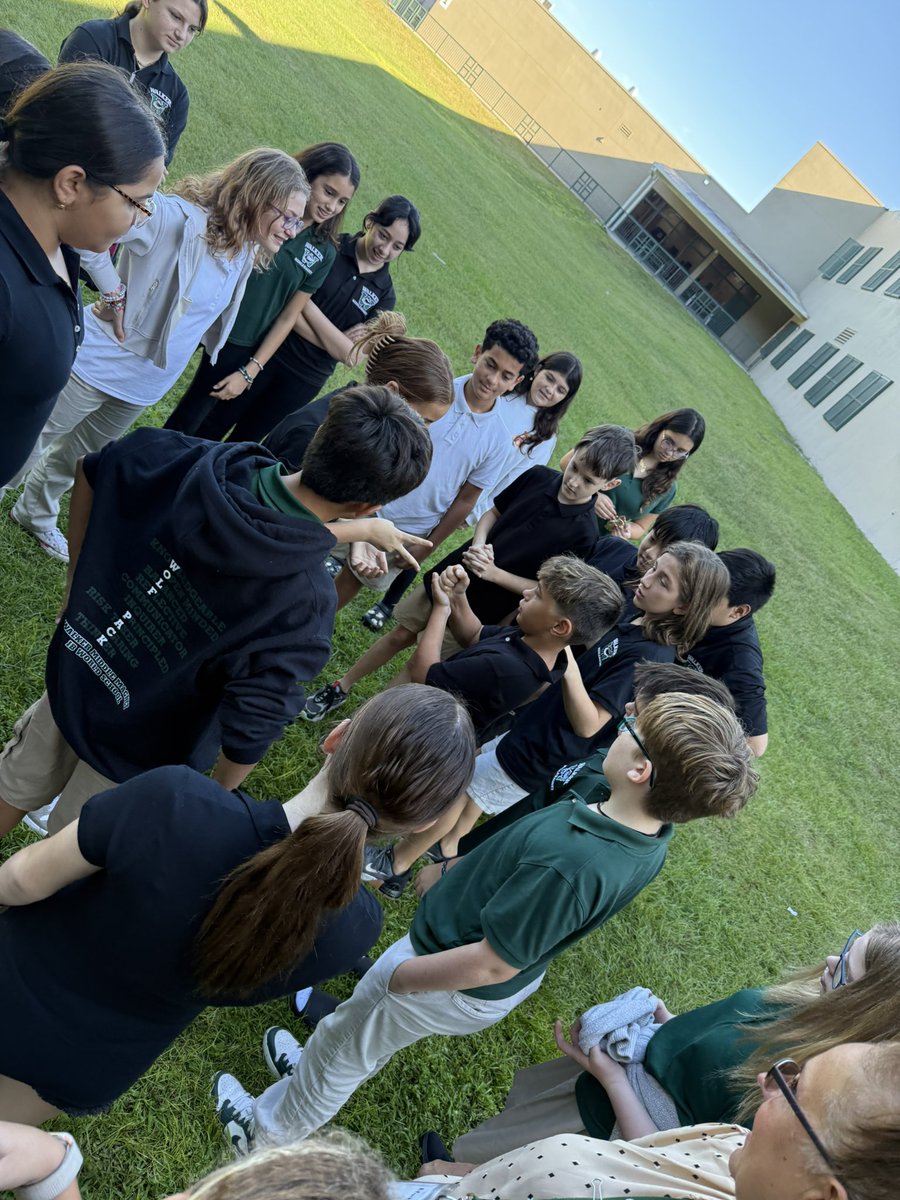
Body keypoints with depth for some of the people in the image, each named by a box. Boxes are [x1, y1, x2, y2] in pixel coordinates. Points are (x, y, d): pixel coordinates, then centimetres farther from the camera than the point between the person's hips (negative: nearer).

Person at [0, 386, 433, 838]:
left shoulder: (195, 463, -20)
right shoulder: (307, 605, -35)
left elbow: (94, 471, -1)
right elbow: (248, 732, -28)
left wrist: (78, 575, 10)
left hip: (71, 672, 5)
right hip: (133, 753, -4)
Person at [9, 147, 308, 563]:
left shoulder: (246, 253, -1)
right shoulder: (182, 218, -26)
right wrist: (113, 293, -27)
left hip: (146, 383, 8)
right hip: (100, 360, -7)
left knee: (80, 454, 26)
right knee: (30, 441, 8)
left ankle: (36, 515, 49)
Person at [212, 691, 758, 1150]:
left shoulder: (570, 865, -43)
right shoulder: (651, 839, -15)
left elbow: (489, 964, -32)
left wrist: (391, 980, -17)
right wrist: (451, 872, 9)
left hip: (453, 986, -6)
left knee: (344, 1046, 23)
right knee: (373, 1044, 34)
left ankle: (269, 1131, 50)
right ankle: (318, 1071, 61)